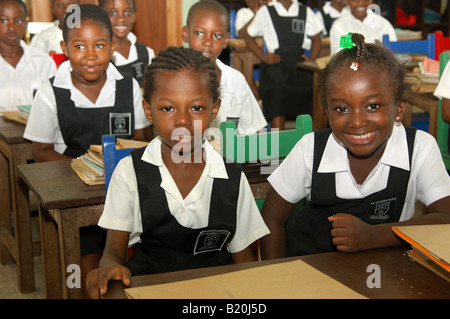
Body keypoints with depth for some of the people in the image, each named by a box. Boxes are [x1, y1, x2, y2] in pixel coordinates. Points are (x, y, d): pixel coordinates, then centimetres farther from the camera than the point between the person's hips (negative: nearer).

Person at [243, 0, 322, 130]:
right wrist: (262, 56, 1)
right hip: (275, 68, -2)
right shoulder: (265, 12, 5)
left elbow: (316, 38, 19)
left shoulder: (306, 12, 10)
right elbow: (248, 34, 12)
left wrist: (312, 59, 4)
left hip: (300, 67, 2)